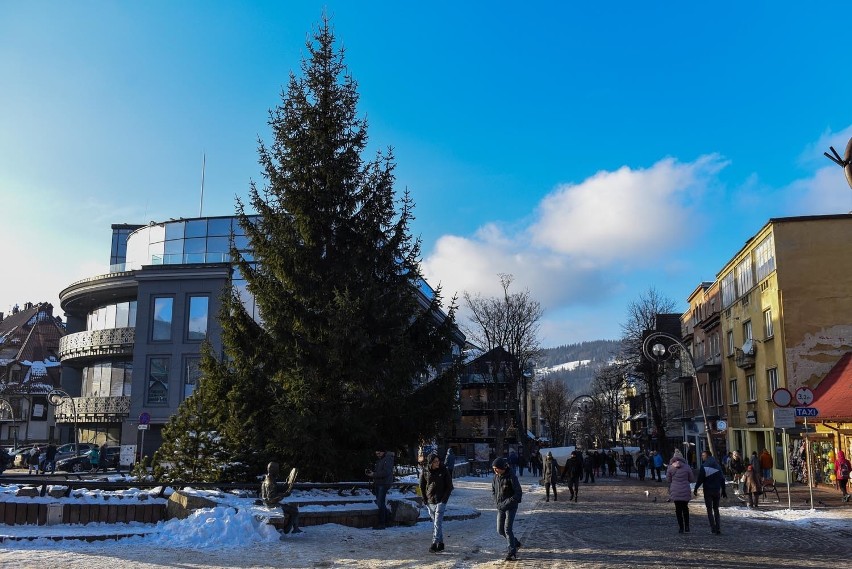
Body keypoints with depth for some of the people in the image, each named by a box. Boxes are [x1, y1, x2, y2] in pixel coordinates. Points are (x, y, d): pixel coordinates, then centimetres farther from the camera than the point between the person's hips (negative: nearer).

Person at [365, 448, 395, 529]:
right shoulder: (379, 460, 18)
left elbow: (386, 472, -20)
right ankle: (385, 522, 17)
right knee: (382, 504, 11)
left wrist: (374, 474, -19)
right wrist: (370, 472, 3)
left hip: (384, 484, -9)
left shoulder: (388, 459, -10)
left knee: (380, 503, -11)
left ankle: (382, 524, -9)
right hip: (378, 484, 9)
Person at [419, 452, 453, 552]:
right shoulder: (425, 472, 0)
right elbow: (422, 487, 9)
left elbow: (449, 486, -1)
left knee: (438, 523, -11)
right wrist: (424, 500, 3)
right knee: (435, 522, 11)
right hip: (430, 502, 3)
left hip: (440, 501, -3)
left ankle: (435, 543, -13)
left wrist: (444, 499, -8)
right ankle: (440, 542, 20)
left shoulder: (444, 470, -6)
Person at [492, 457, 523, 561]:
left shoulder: (511, 477, -17)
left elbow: (518, 493, -17)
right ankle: (515, 543, 31)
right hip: (500, 507, 7)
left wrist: (506, 503, -17)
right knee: (500, 530, 9)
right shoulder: (496, 476, 2)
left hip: (511, 507, -7)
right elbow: (493, 490, 17)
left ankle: (512, 552, 2)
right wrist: (497, 502, 4)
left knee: (507, 529, -11)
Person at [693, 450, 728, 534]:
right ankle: (718, 528, 6)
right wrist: (723, 490, 15)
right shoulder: (718, 466, 9)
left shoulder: (704, 466, -10)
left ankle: (713, 528, -5)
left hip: (708, 490, -5)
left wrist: (695, 489, -9)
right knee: (716, 509, 13)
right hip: (717, 490, 5)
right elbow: (722, 479, 10)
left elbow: (700, 479, -15)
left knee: (709, 510, 2)